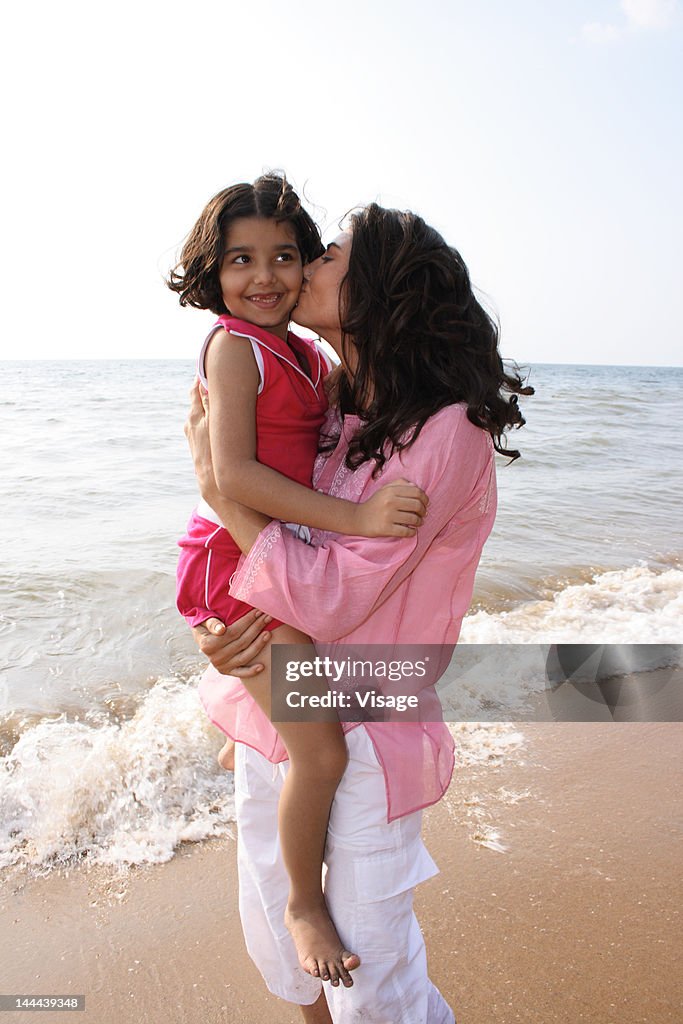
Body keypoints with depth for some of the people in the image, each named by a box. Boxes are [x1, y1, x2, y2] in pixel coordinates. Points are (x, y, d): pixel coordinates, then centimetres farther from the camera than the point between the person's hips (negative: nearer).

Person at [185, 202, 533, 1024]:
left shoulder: (447, 431, -19)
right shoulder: (330, 417, 2)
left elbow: (331, 597, -24)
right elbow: (227, 554, 8)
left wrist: (216, 482, -18)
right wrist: (214, 629, -12)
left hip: (365, 732, -6)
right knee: (275, 939, 23)